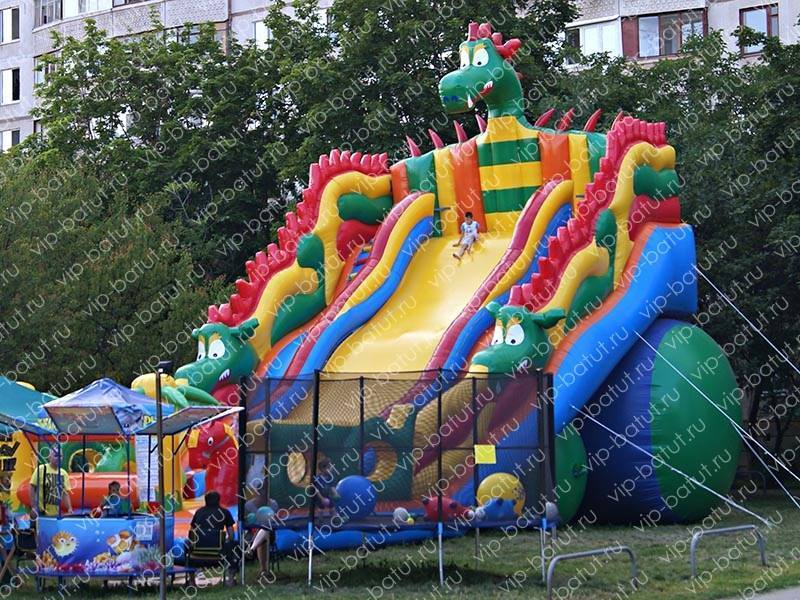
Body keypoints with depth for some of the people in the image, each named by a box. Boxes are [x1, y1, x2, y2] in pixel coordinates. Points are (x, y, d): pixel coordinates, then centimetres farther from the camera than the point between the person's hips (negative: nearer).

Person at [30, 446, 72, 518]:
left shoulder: (64, 473, 8)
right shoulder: (41, 469, -6)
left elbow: (65, 493, 13)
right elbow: (32, 489, -5)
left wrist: (69, 509, 0)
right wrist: (33, 507, -11)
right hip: (42, 513, -4)